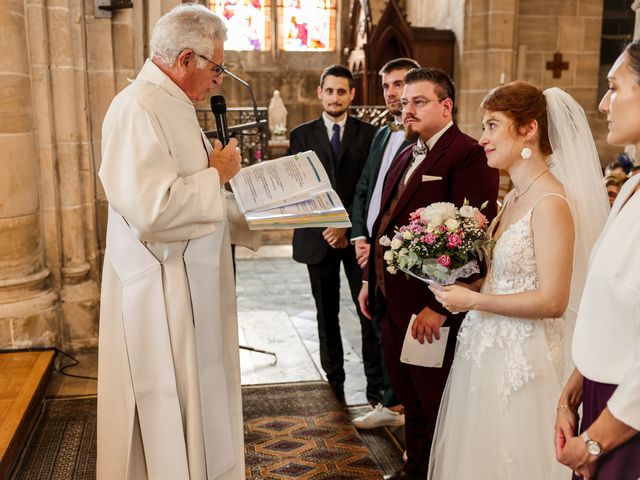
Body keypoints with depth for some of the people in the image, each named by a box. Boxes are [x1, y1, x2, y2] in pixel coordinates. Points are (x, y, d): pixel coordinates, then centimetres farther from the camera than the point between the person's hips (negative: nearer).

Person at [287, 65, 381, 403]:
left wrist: (347, 225, -14)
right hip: (318, 236, 1)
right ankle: (333, 382, 20)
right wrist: (326, 226, -12)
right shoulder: (301, 135, 6)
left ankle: (376, 386, 8)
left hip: (358, 235, -1)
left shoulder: (369, 134, 4)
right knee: (327, 314, 9)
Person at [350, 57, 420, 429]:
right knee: (383, 330, 17)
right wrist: (360, 237, 4)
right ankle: (393, 405, 31)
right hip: (372, 251, 8)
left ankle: (398, 404, 20)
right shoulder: (382, 136, 16)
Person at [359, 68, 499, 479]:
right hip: (393, 302, 9)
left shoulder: (469, 155, -15)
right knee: (409, 399, 21)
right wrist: (371, 281, 17)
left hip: (430, 307, -9)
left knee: (437, 407, 8)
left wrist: (440, 306, -22)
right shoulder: (406, 156, 15)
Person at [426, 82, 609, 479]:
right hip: (490, 350, 8)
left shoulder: (550, 203, -20)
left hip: (521, 361, -8)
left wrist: (474, 301, -18)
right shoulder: (515, 196, 8)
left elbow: (552, 301, -23)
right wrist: (463, 283, 1)